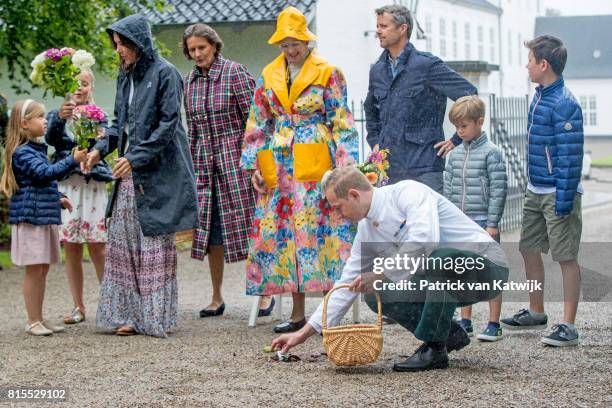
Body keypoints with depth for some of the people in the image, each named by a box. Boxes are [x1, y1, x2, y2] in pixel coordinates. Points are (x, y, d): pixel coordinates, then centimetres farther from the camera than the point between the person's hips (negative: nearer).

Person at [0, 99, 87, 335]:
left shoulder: (37, 149, 16)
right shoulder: (21, 153, -14)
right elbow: (45, 173, -28)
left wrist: (57, 199, 22)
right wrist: (73, 160, -33)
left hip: (45, 217, 9)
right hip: (30, 217, -9)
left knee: (42, 269, 11)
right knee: (34, 270, -5)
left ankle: (39, 318, 17)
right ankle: (33, 321, 1)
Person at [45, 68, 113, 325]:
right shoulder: (57, 115, 10)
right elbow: (50, 137, -11)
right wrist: (60, 118, -31)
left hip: (93, 185, -1)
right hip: (65, 186, 1)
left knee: (97, 246, -5)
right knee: (71, 248, 3)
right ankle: (78, 307, 11)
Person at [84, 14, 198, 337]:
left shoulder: (164, 74, -8)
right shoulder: (125, 76, 14)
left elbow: (168, 124, -13)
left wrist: (136, 158, -18)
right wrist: (102, 148, 2)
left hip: (158, 172, -7)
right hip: (129, 175, 7)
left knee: (156, 244, -2)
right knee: (124, 243, 4)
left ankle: (156, 316, 3)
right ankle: (130, 314, 8)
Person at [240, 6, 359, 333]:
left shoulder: (327, 74, 1)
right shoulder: (269, 76, 13)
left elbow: (341, 124, -2)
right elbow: (257, 125, 15)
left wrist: (344, 166, -10)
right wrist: (254, 165, 6)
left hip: (316, 166, -4)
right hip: (278, 169, 5)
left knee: (319, 232, -8)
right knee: (283, 234, 3)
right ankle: (298, 314, 10)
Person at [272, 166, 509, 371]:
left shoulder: (408, 192, -18)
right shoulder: (367, 230, 7)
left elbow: (425, 239, -36)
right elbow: (347, 284, 12)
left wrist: (381, 274, -27)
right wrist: (304, 333, 10)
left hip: (486, 265, -8)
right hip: (447, 280, 8)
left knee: (440, 258, -39)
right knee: (375, 294, -2)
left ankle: (435, 348, -22)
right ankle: (450, 334, 9)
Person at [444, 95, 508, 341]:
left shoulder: (491, 153, -7)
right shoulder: (455, 155, 10)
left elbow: (498, 190, -10)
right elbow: (448, 189, 13)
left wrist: (492, 224, -13)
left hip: (483, 222, -6)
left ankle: (494, 325, 4)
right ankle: (465, 322, 19)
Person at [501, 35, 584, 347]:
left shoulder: (564, 105, -17)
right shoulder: (539, 97, 11)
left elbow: (571, 156, -19)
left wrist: (564, 200, -20)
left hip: (558, 194, -10)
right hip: (536, 192, 10)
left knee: (566, 257, -4)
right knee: (528, 248, 17)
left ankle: (568, 326, 0)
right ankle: (536, 312, 32)